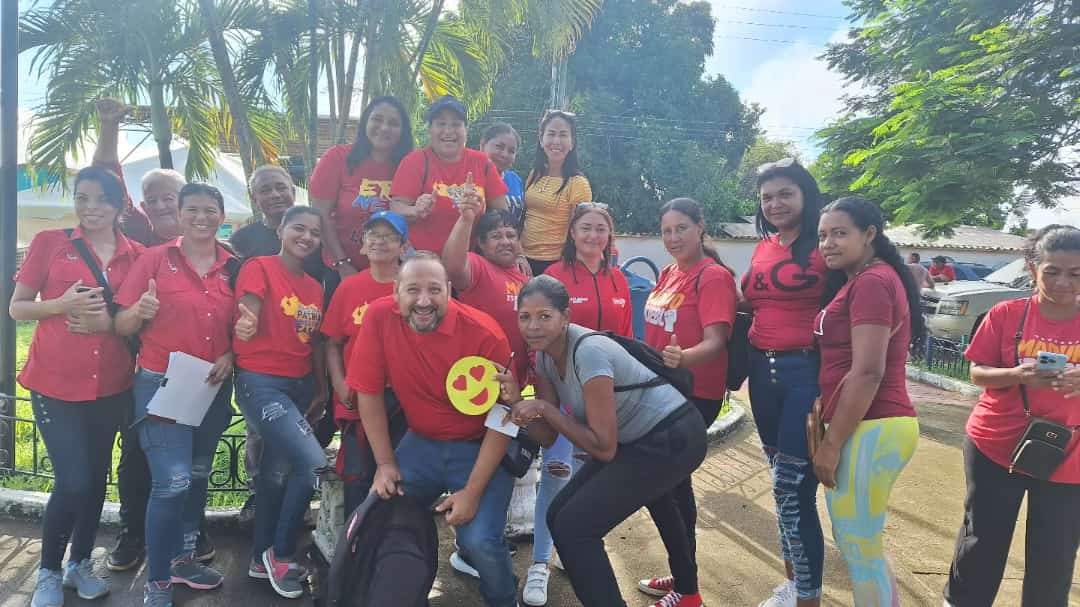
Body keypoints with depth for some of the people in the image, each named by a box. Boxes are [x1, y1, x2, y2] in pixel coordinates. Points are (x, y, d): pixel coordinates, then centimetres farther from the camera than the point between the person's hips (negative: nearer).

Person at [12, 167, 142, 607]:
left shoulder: (137, 255, 3)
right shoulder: (49, 243, -3)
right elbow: (16, 308, 0)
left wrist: (111, 320, -11)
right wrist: (62, 304, -19)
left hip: (111, 385, 3)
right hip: (55, 382, -3)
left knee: (96, 477, 12)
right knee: (72, 481, -6)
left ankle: (81, 564, 32)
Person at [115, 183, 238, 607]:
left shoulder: (234, 267, 3)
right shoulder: (155, 259, -6)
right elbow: (123, 326, -6)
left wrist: (229, 355, -7)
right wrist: (140, 311, -27)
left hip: (213, 388, 5)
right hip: (161, 384, -4)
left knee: (198, 477, 17)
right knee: (173, 481, -13)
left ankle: (183, 559, 35)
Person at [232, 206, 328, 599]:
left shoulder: (315, 287, 12)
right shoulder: (259, 268, -8)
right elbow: (249, 317, -21)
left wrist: (320, 391, 11)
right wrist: (247, 325, -43)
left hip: (300, 386, 7)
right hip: (261, 383, -7)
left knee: (278, 472, 15)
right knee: (314, 463, -17)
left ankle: (262, 558, 31)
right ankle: (281, 554, 3)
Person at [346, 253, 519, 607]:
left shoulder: (485, 335, -22)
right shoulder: (379, 317, -14)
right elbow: (369, 393, -3)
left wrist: (473, 491, -17)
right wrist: (385, 463, -4)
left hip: (479, 448, -3)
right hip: (422, 443, 4)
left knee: (480, 542, -18)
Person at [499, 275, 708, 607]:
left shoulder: (589, 353, -30)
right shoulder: (544, 355, -5)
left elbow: (604, 448, -26)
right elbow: (548, 436, -5)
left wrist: (544, 407, -25)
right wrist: (517, 402, -22)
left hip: (675, 439, -9)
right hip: (639, 439, 9)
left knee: (571, 527, -15)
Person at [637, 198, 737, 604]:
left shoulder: (714, 276, -15)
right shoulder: (668, 273, 9)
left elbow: (715, 342, -25)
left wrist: (683, 358, -42)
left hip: (695, 394, -8)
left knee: (672, 478, -3)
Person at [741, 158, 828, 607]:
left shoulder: (825, 247, -9)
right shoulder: (763, 248, 11)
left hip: (807, 372, -6)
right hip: (764, 370, 7)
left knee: (791, 488, -4)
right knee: (783, 483, 16)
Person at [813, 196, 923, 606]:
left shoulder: (871, 281, -14)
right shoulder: (863, 280, 18)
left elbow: (867, 373, -20)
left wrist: (831, 443, -17)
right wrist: (823, 414, 15)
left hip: (868, 431, -10)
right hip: (871, 427, 10)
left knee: (858, 550, 1)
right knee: (861, 544, 20)